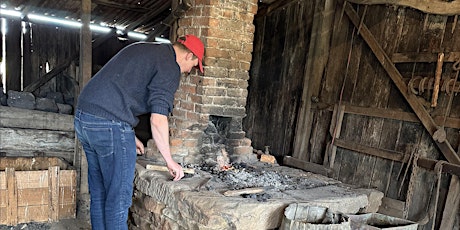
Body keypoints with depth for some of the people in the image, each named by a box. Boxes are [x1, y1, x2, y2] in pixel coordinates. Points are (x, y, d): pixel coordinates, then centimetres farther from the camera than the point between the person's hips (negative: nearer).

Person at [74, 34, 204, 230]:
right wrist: (170, 161, -4)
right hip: (109, 125, -9)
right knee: (118, 198, 2)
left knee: (99, 194, 18)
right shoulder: (170, 67, -6)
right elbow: (158, 119, -14)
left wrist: (129, 136, 25)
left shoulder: (141, 48, 21)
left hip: (83, 116, 9)